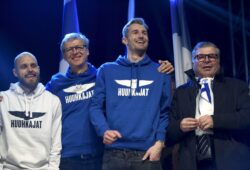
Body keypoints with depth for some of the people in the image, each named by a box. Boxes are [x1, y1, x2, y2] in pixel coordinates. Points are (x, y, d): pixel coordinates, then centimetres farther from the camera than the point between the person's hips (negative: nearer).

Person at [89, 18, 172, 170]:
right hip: (114, 153, 0)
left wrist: (159, 142, -7)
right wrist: (104, 130, -13)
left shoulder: (161, 73, 13)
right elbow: (96, 106, 6)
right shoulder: (107, 70, 13)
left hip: (148, 153, 0)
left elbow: (165, 111, 8)